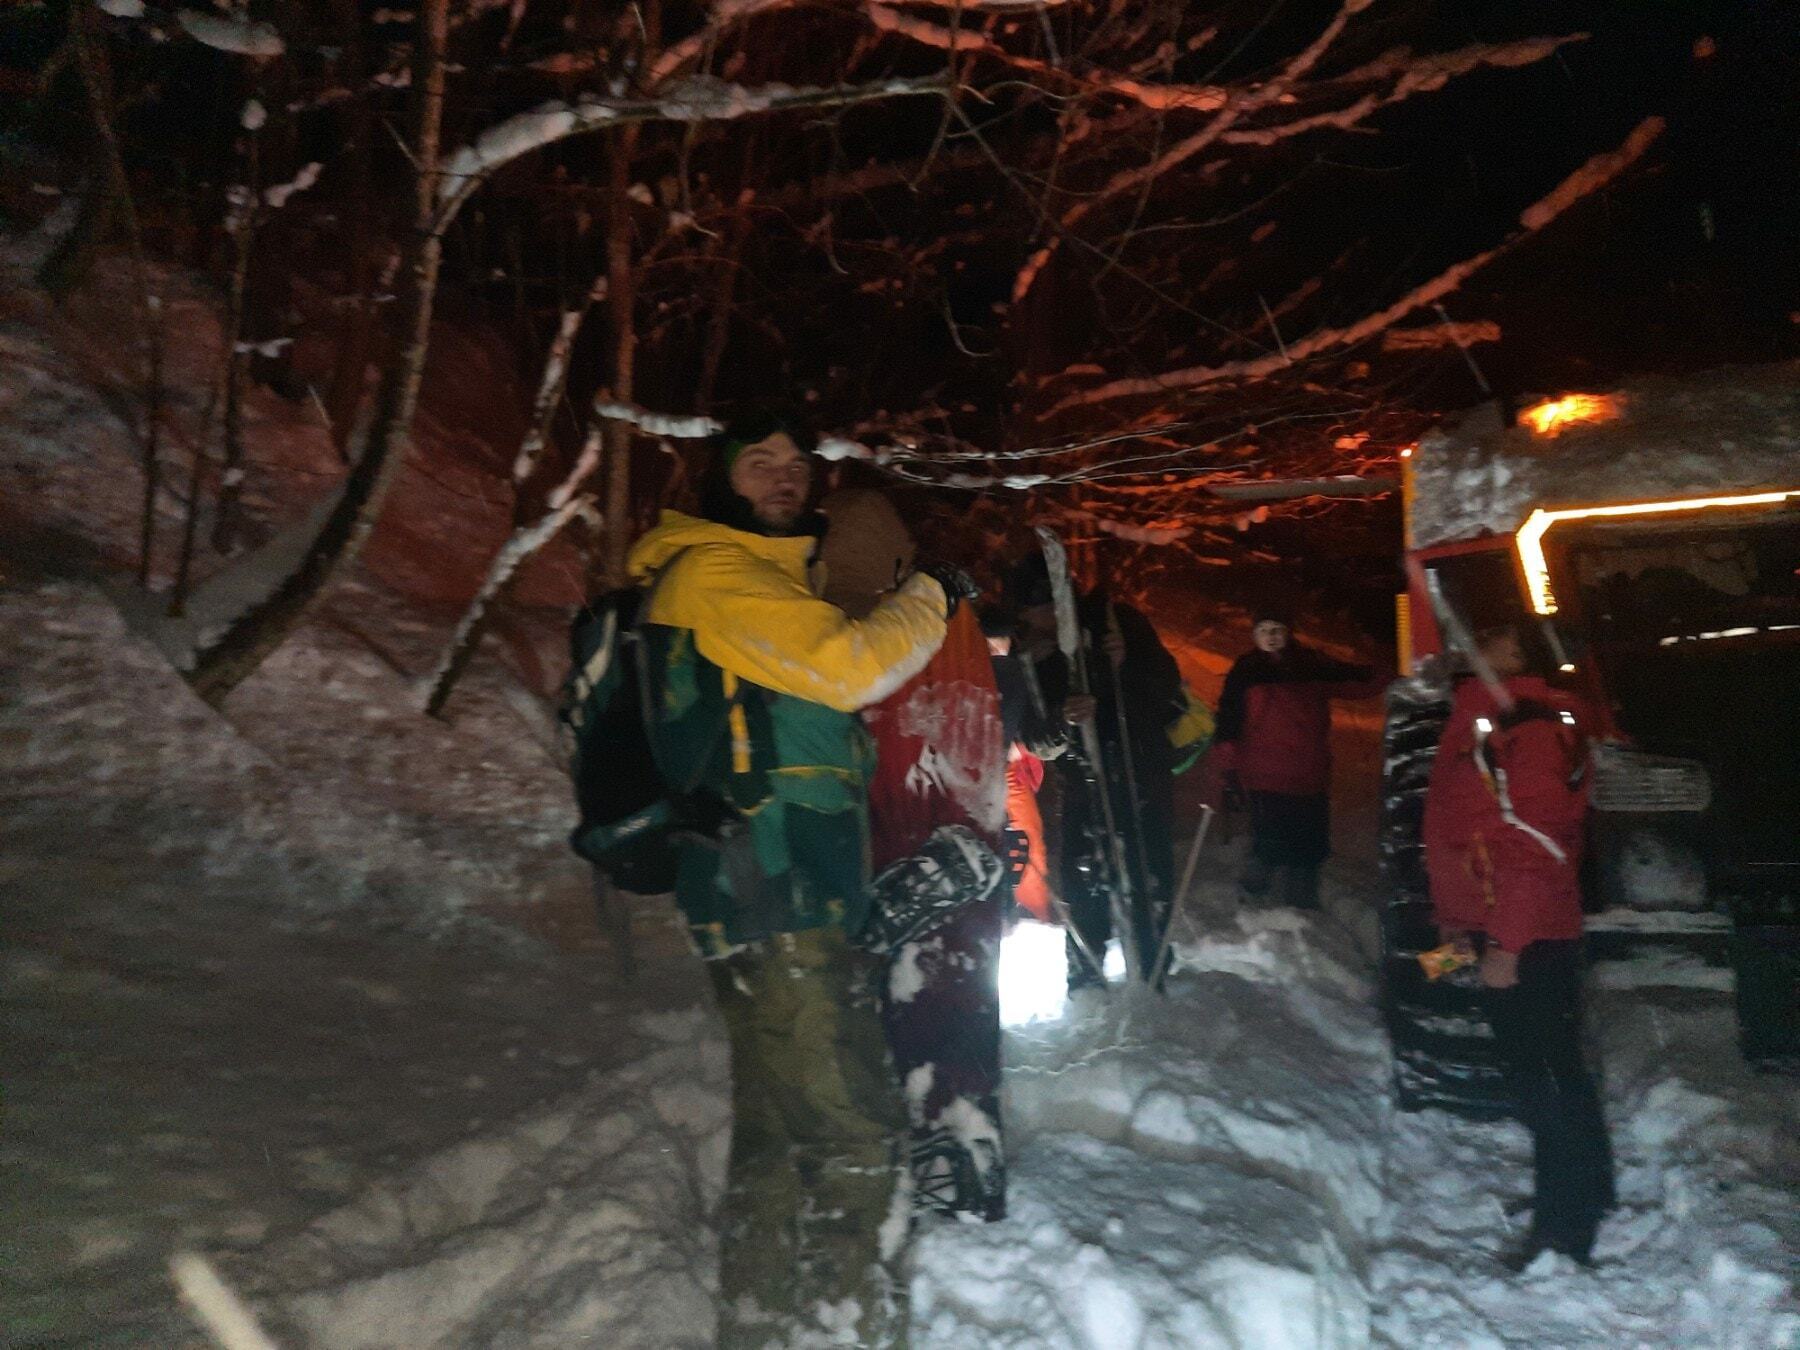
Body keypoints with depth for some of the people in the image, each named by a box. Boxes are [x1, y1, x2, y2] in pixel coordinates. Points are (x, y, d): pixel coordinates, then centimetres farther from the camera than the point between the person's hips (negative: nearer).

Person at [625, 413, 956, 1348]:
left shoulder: (771, 581, 23)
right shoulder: (714, 573, -8)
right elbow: (847, 668, -19)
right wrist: (930, 596, -3)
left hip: (799, 896, 10)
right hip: (769, 901, -10)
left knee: (782, 1136, 16)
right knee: (850, 1136, -9)